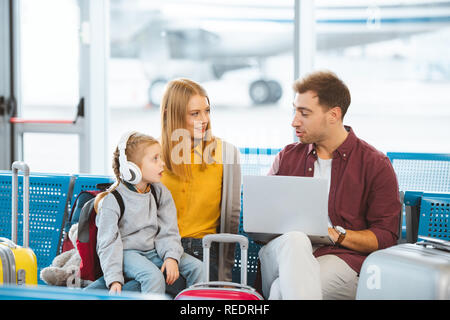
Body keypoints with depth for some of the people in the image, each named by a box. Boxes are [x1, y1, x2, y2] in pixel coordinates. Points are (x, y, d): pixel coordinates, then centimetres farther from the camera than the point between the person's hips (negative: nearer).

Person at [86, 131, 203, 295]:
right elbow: (108, 244, -13)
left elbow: (168, 231, 2)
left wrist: (171, 257, -18)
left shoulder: (160, 192, 4)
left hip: (153, 250, 6)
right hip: (126, 252, -6)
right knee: (154, 276, -34)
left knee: (196, 266, -12)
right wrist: (114, 279, -22)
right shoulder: (111, 201, -13)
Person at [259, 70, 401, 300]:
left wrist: (337, 235, -12)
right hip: (283, 250, 4)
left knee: (283, 291, -38)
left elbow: (386, 236, 3)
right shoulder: (287, 157, 20)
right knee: (295, 239, -37)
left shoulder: (375, 165, 7)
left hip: (341, 258, -4)